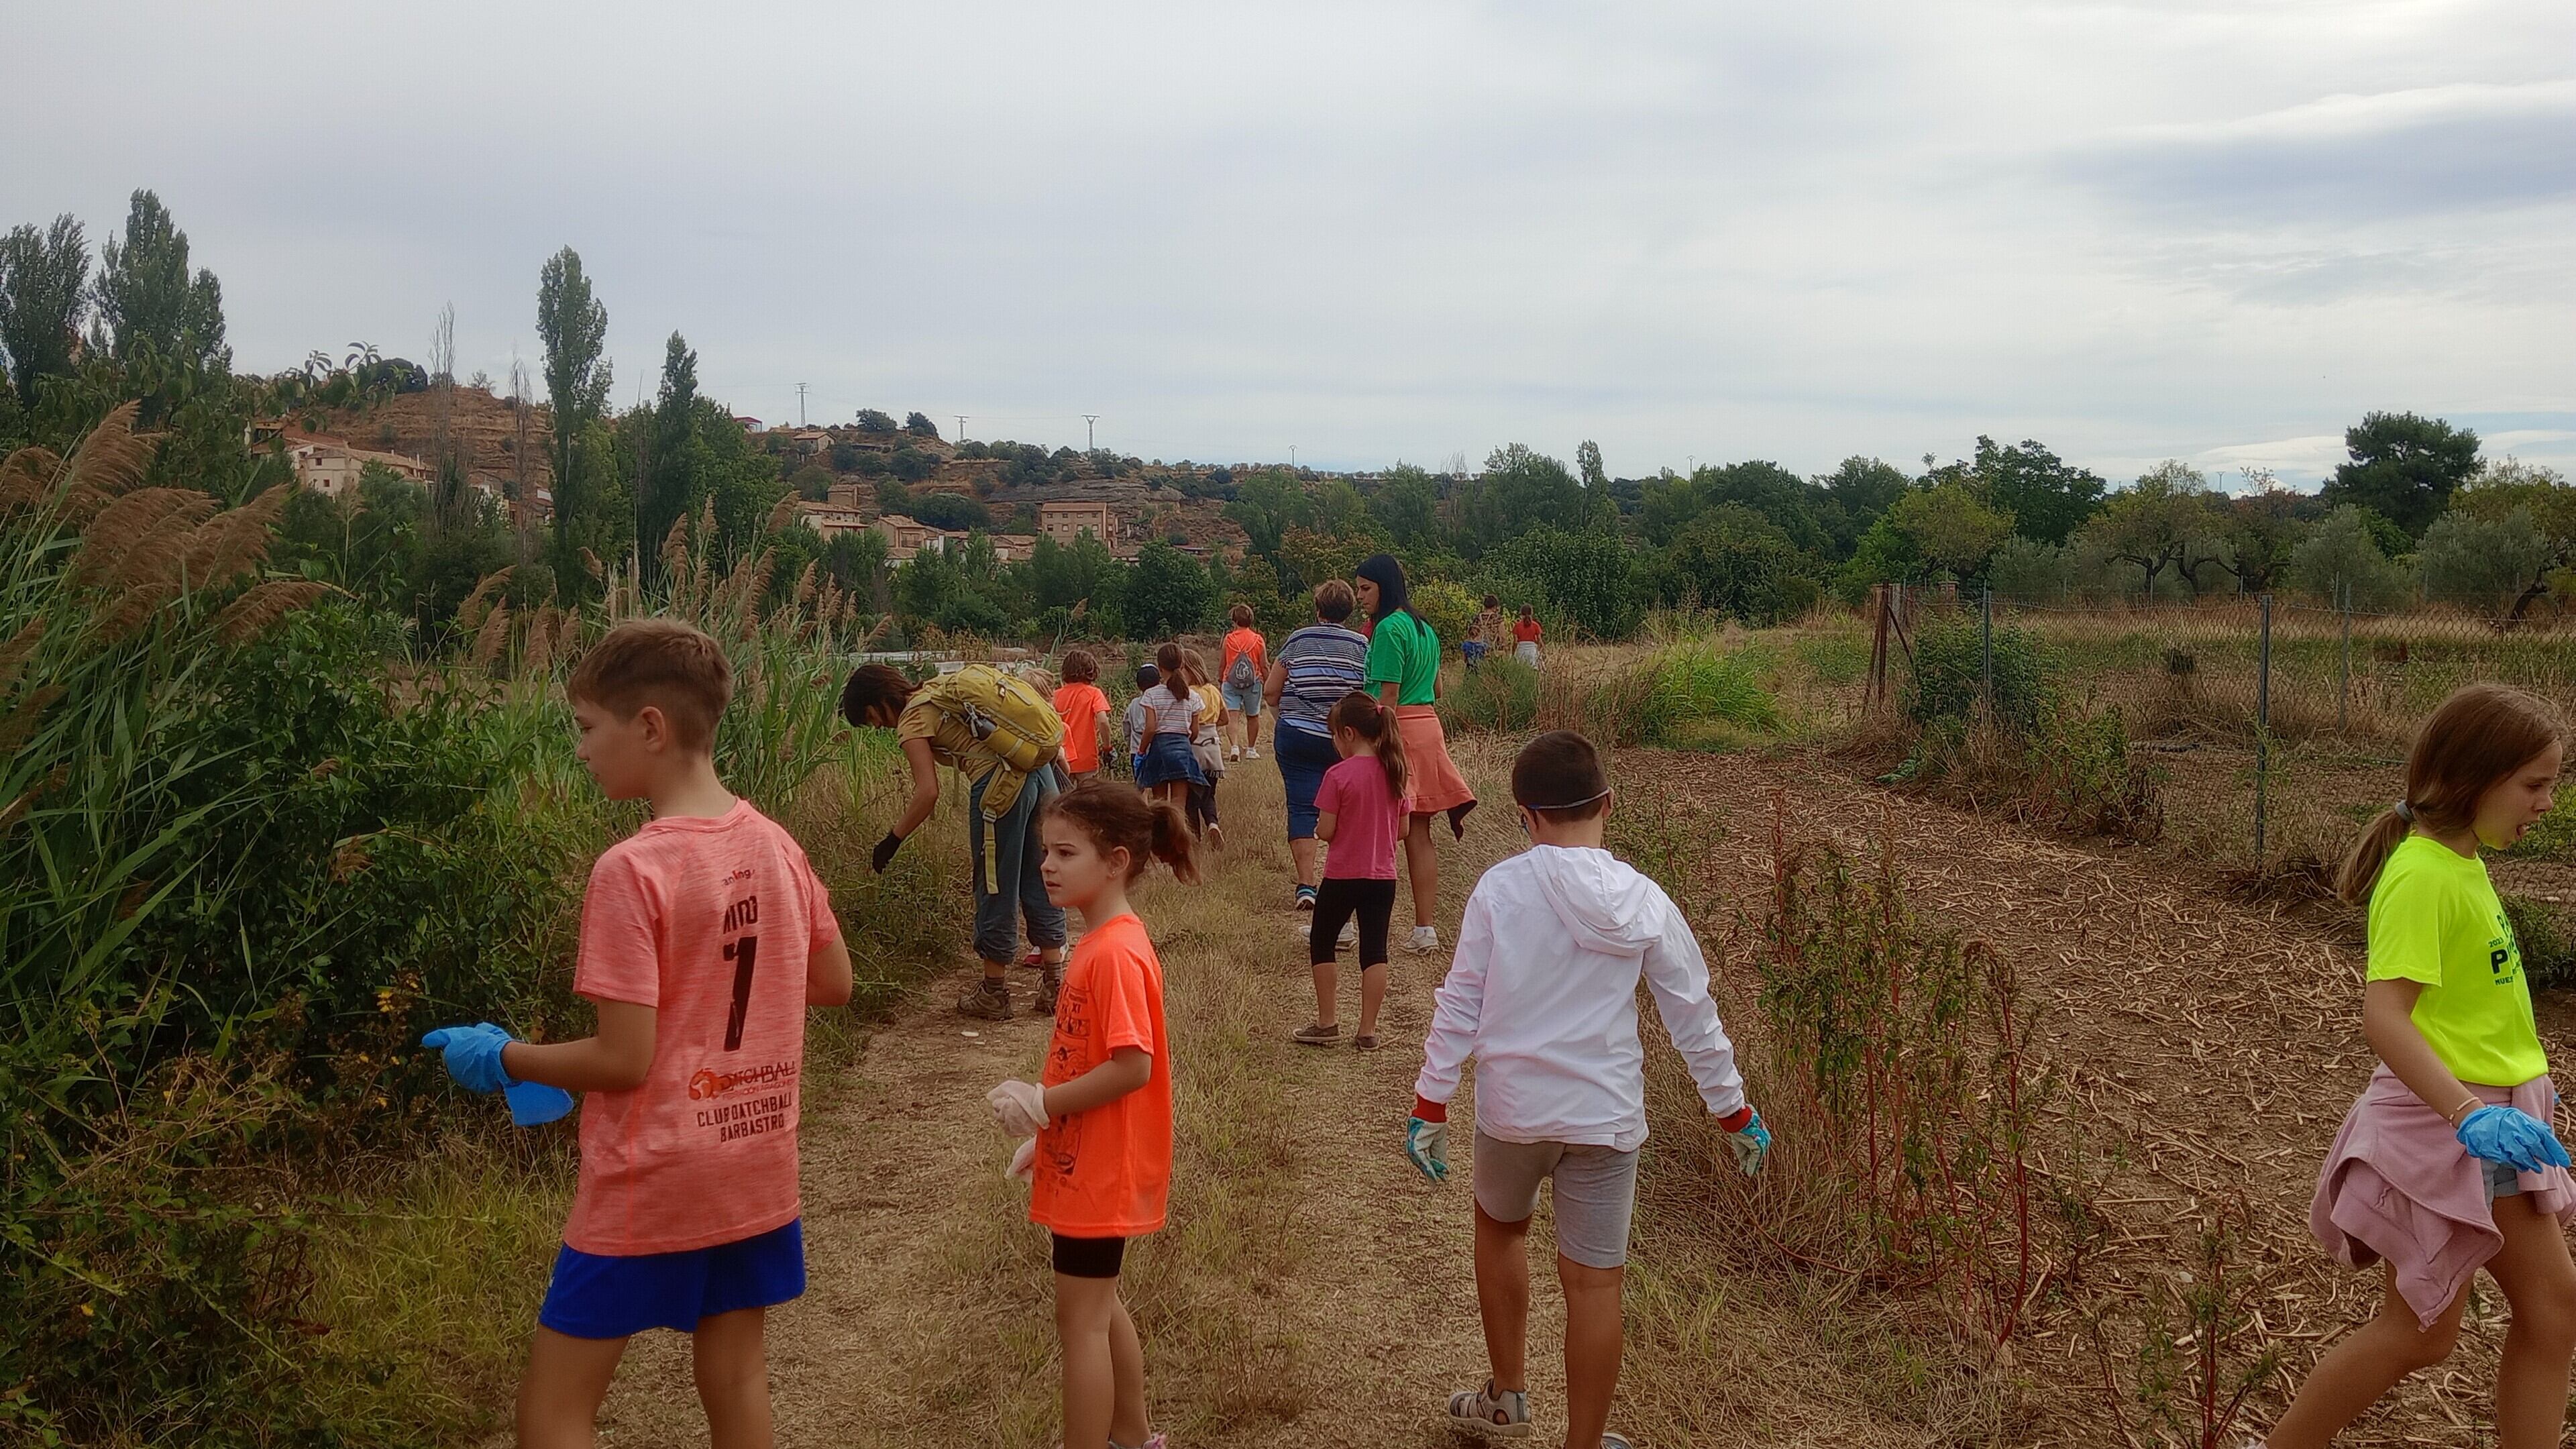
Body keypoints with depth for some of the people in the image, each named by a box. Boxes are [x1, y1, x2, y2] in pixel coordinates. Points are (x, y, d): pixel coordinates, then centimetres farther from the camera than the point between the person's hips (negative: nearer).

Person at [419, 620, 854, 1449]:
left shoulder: (632, 870, -21)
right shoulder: (775, 845, -1)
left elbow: (623, 1060, -20)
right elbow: (833, 985, 10)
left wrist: (503, 1058, -5)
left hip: (652, 1190, -6)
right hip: (756, 1173, 7)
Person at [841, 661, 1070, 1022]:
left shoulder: (912, 719, -1)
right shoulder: (942, 689, 23)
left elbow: (928, 792, -11)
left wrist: (892, 841, -1)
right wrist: (1054, 750, 27)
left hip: (1002, 785, -8)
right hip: (1041, 771, 8)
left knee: (996, 889, 6)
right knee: (1040, 884, 16)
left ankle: (994, 993, 17)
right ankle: (1055, 985, 22)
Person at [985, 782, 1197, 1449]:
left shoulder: (1117, 952, -24)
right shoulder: (1101, 941, 6)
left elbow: (1132, 1067, -27)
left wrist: (1041, 1103, -19)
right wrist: (1046, 1131, 12)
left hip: (1101, 1167, -10)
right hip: (1090, 1160, 10)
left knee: (1081, 1318, 1)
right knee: (1099, 1305, 21)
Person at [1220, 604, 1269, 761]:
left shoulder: (1229, 639, -2)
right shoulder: (1258, 640, -1)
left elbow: (1221, 665, 5)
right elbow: (1264, 666, 1)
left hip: (1231, 682, -1)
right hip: (1253, 682, 1)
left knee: (1232, 715, -6)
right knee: (1253, 717, 16)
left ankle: (1234, 747, -25)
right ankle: (1251, 750, 25)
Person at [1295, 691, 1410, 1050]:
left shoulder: (1339, 775, -16)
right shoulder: (1393, 773, 2)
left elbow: (1325, 831, -14)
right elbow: (1402, 830, 7)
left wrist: (1319, 825, 7)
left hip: (1342, 876, -4)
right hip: (1382, 876, 5)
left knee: (1321, 944, 14)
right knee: (1374, 950, 8)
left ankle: (1327, 1023, 16)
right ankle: (1368, 1031, 9)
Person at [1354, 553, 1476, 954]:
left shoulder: (1389, 628, -13)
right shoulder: (1424, 627, 14)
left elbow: (1388, 698, -17)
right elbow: (1437, 688, 21)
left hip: (1398, 730, -8)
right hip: (1429, 728, 8)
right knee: (1418, 834, 9)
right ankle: (1424, 929, 10)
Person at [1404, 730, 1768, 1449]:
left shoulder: (1501, 888, -10)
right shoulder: (1645, 904, -5)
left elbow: (1459, 1003, -8)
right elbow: (1693, 1019, 1)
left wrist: (1430, 1105, 0)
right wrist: (1736, 1113, 12)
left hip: (1513, 1106, 0)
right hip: (1606, 1115, 0)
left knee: (1500, 1224, 27)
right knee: (1594, 1282, 9)